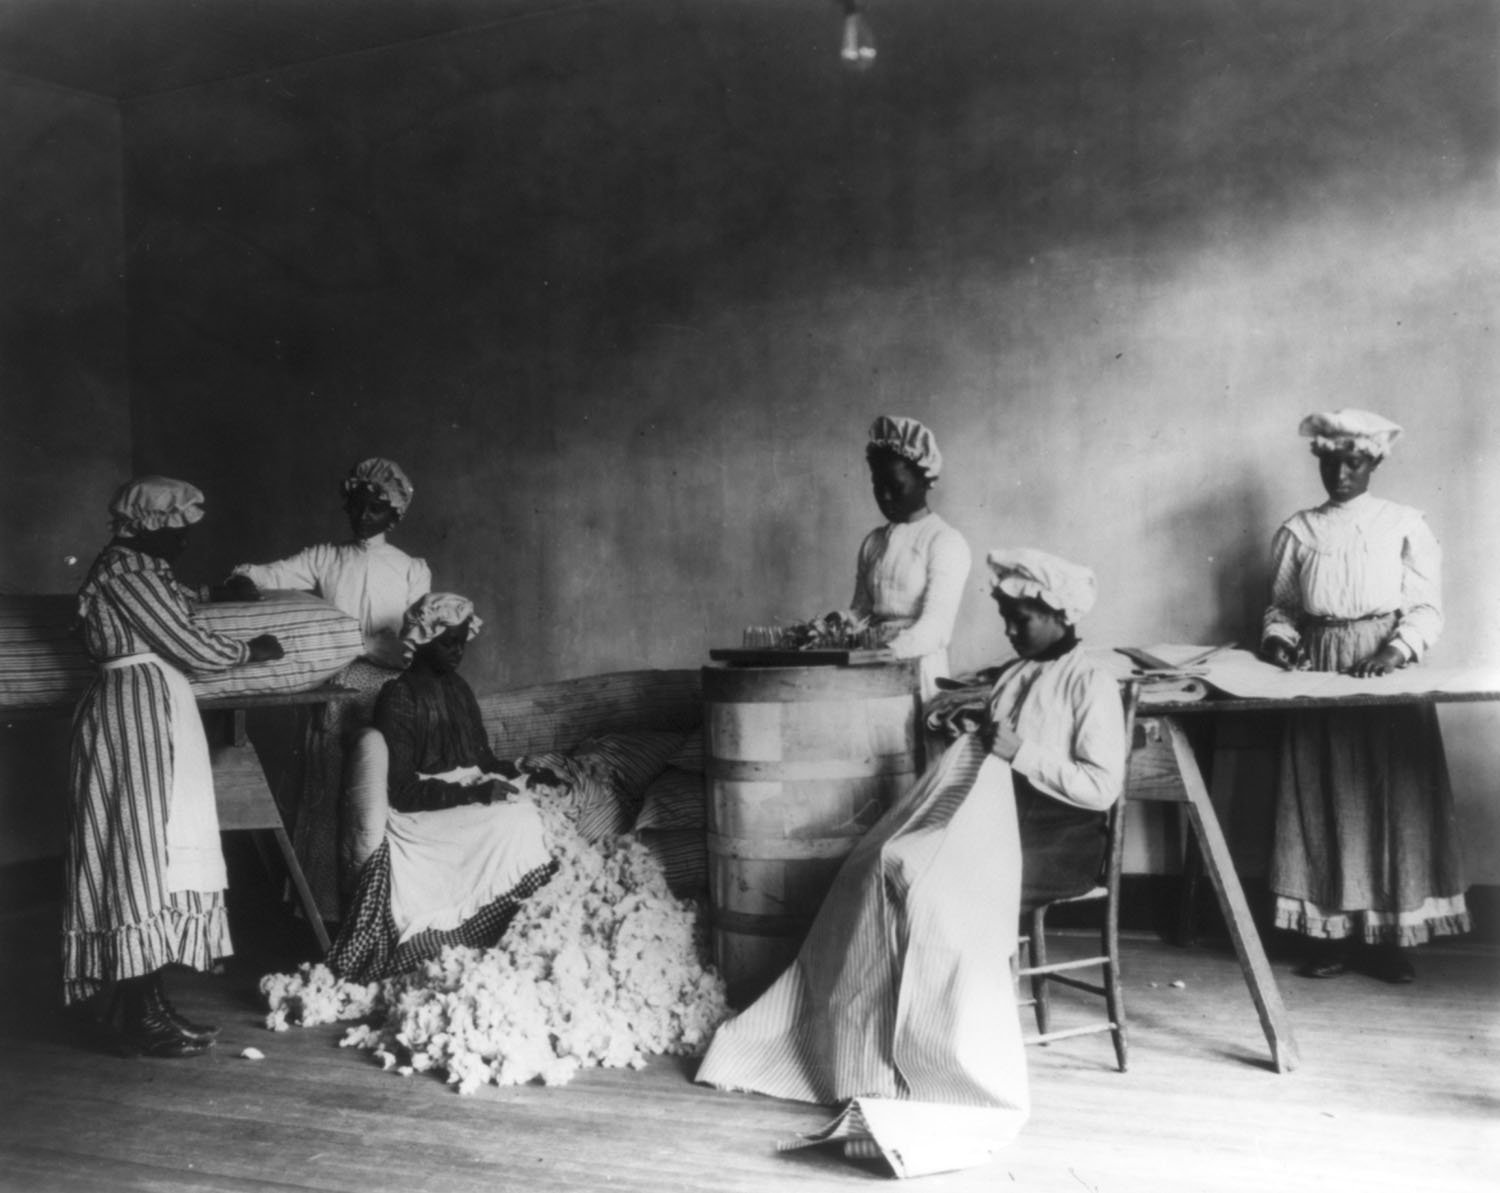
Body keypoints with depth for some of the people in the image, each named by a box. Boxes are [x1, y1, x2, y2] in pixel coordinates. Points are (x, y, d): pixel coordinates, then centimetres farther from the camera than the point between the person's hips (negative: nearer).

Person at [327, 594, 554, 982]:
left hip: (470, 793, 7)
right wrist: (473, 793, -24)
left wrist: (521, 774, -2)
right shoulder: (399, 697, -10)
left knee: (534, 815, -18)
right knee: (511, 823, -28)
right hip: (421, 813, -7)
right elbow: (401, 791, -16)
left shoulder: (458, 687, 13)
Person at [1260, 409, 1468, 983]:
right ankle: (1332, 935, 7)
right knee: (1323, 801, 0)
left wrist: (1397, 650, -17)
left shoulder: (1405, 525, 3)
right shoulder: (1297, 531, 9)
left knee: (1391, 799, -2)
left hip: (1388, 677, -2)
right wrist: (1278, 636, -9)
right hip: (1318, 677, 2)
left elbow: (1426, 608, -1)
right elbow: (1281, 605, 11)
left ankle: (1390, 936, 5)